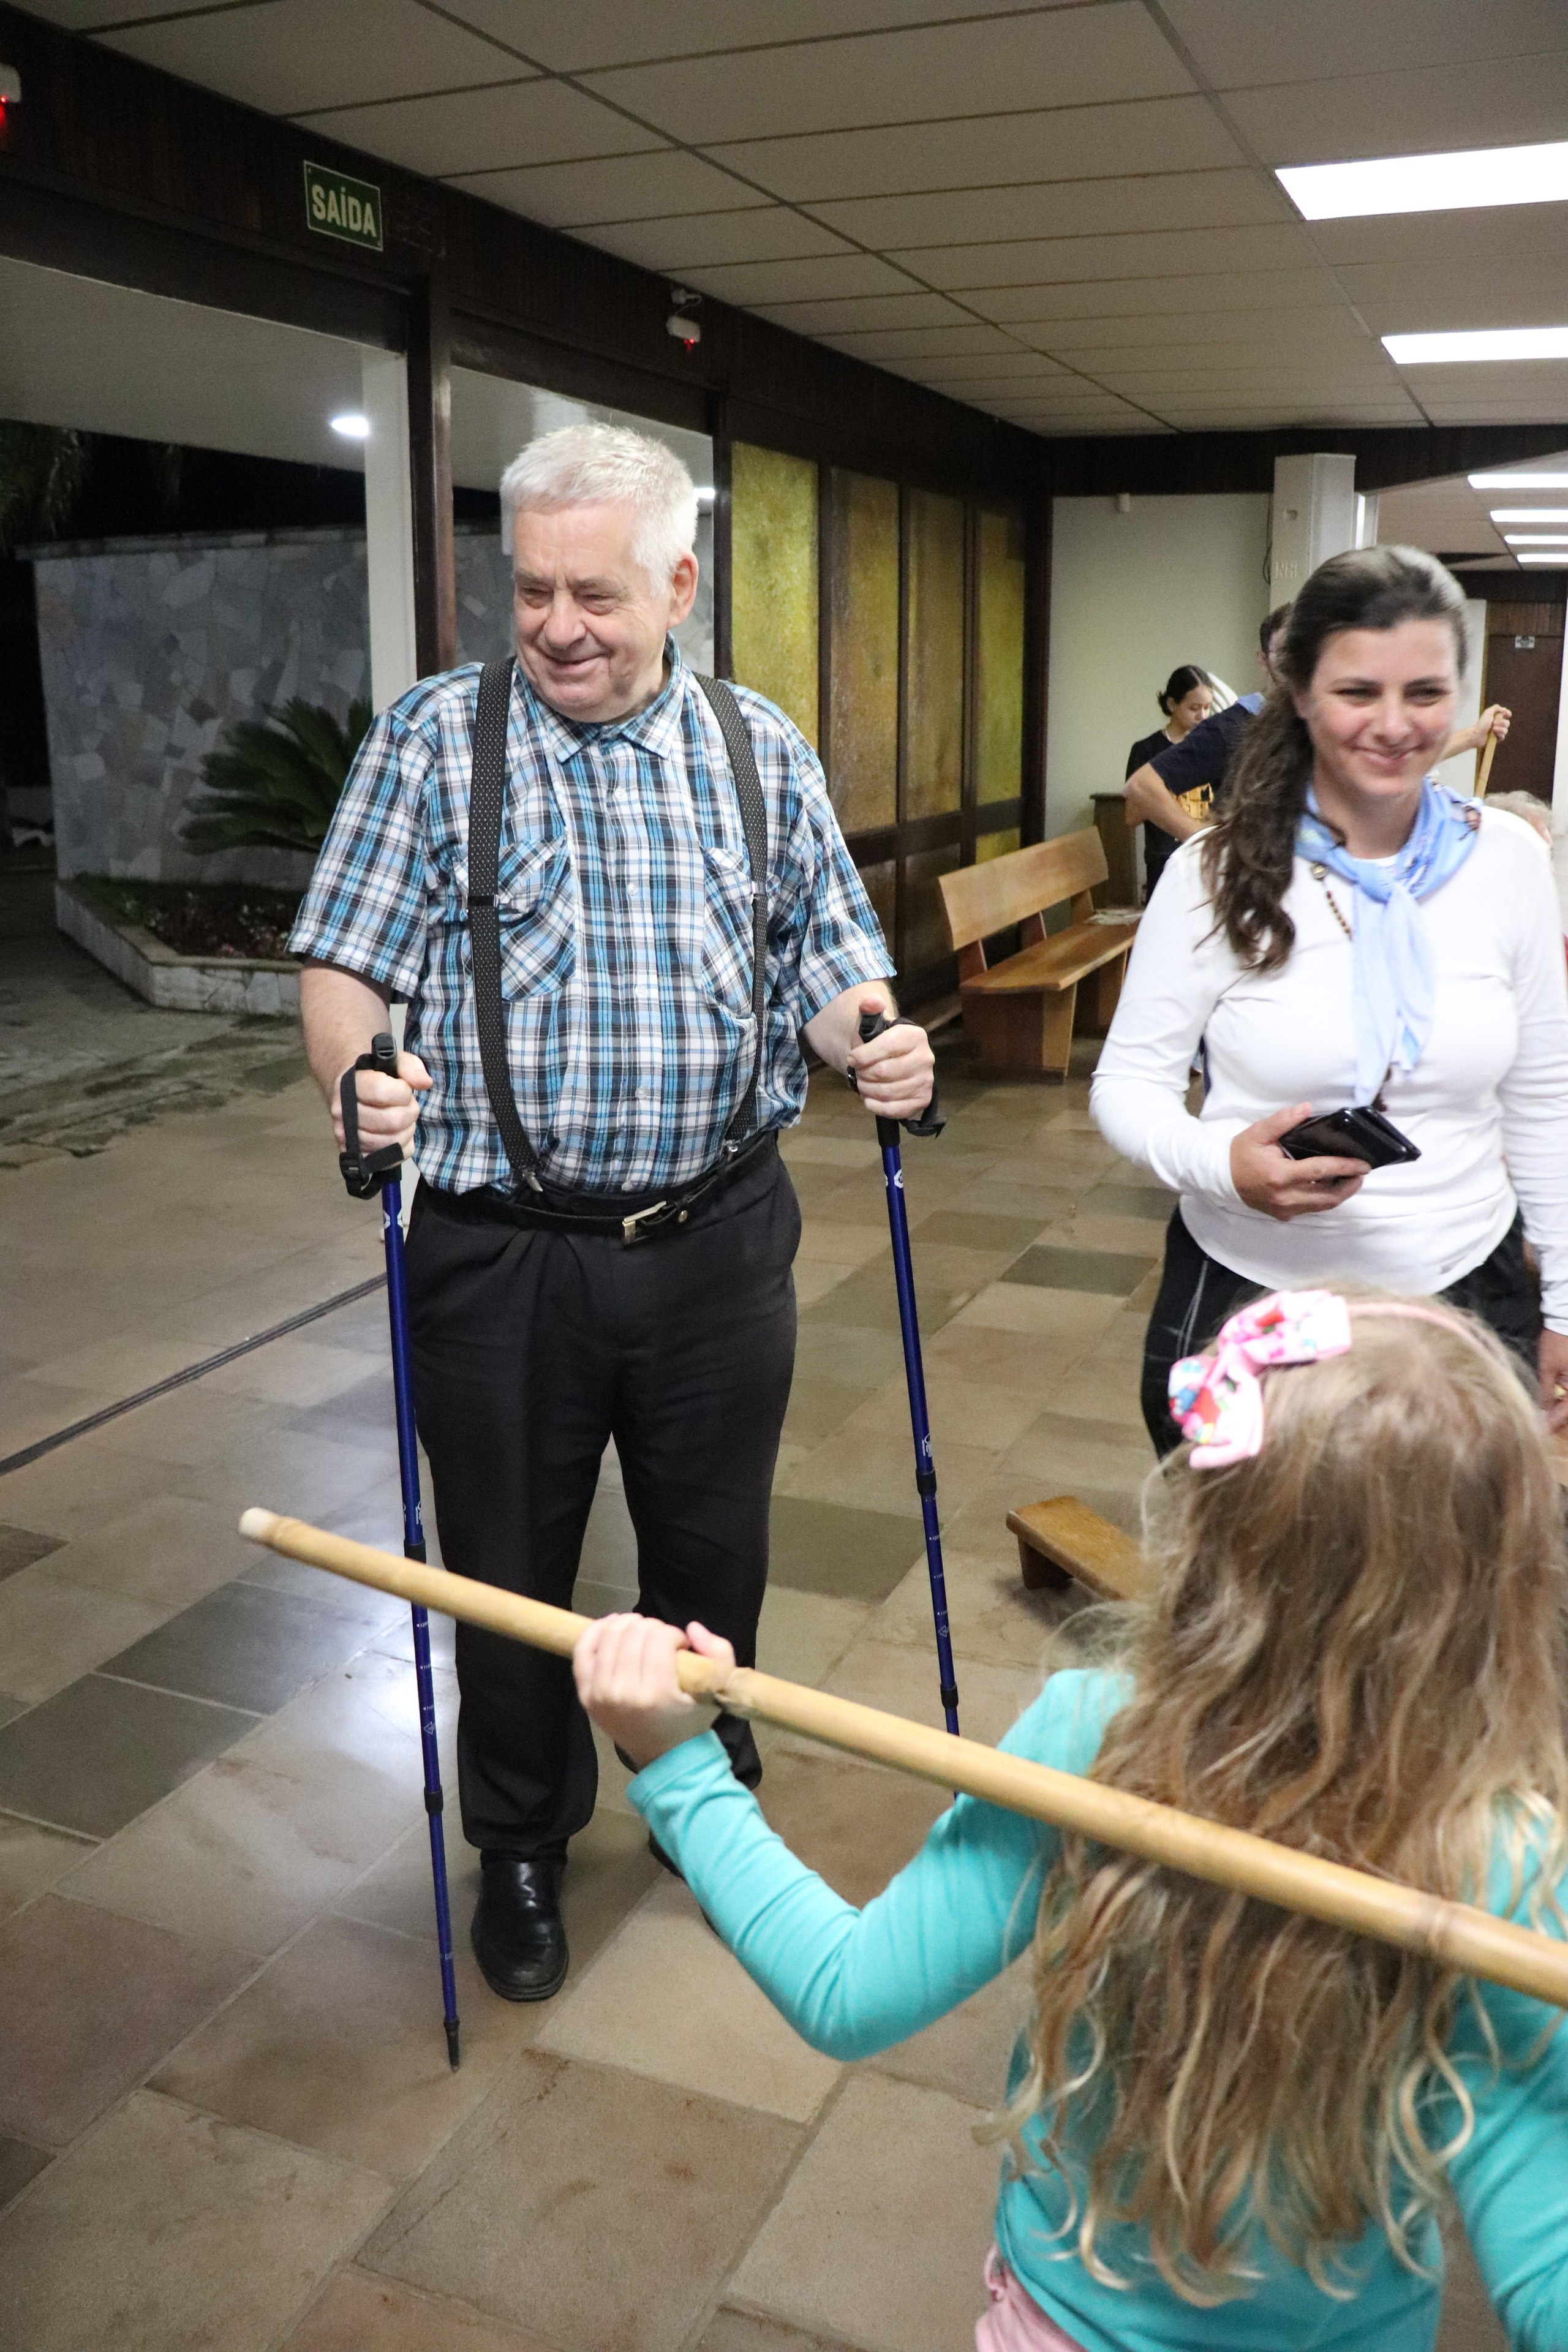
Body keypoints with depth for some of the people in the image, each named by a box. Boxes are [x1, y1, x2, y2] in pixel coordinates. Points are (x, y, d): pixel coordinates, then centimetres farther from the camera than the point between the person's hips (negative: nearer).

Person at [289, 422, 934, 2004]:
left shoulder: (761, 751, 5)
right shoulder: (432, 739, -2)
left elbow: (829, 964, 8)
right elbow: (346, 960, -4)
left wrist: (876, 1049, -14)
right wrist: (358, 1073, -25)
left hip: (719, 1237, 2)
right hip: (500, 1253, -2)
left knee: (713, 1548, 17)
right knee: (507, 1568, 13)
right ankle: (520, 1845, 39)